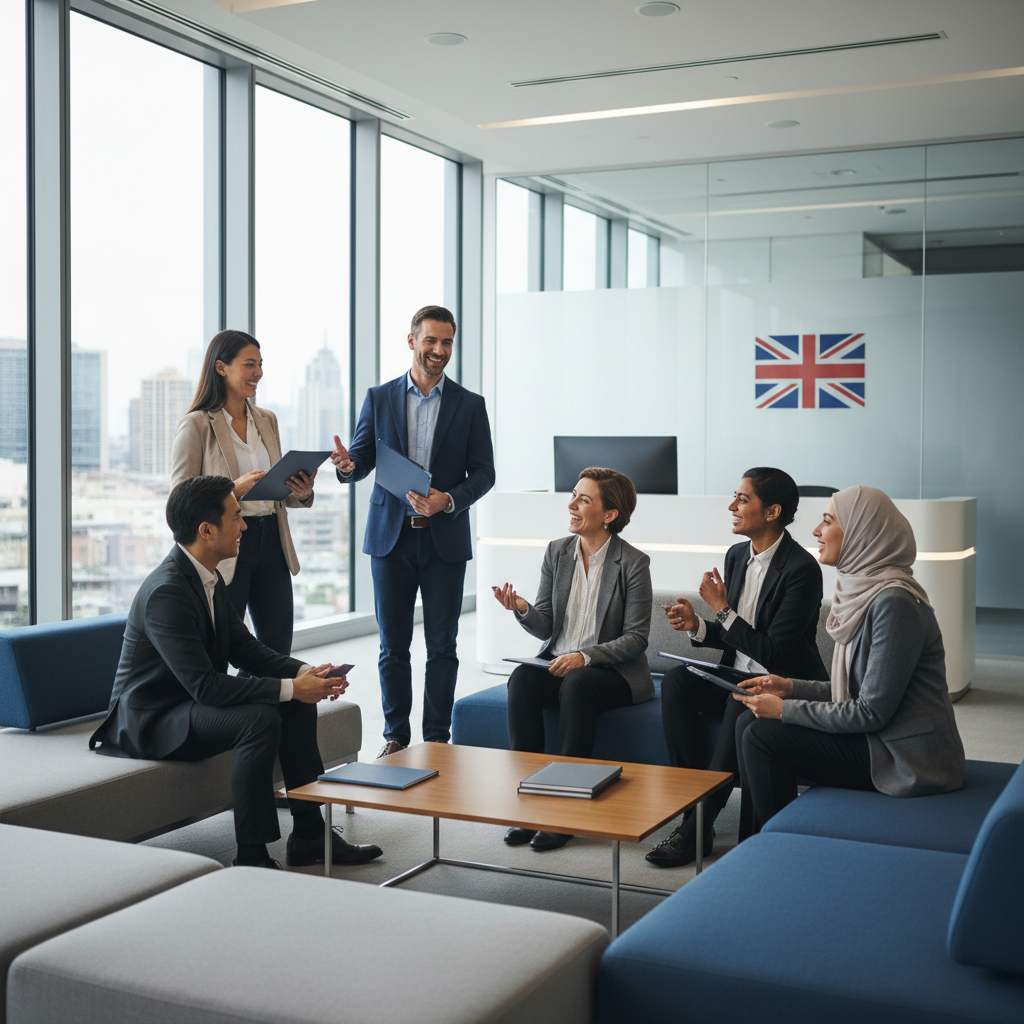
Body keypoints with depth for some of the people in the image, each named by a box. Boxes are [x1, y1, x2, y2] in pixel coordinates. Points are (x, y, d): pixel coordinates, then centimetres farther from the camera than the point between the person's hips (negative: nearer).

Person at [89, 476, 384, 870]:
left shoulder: (208, 578, 4)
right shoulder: (166, 591, -26)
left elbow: (245, 648, 9)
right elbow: (205, 685, -30)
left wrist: (305, 672, -8)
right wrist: (289, 687, -27)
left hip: (192, 703, 10)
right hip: (151, 720, -10)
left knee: (299, 703, 0)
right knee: (260, 718, -30)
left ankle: (308, 835, 4)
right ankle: (251, 855, -20)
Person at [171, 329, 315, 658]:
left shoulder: (267, 420, 13)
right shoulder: (196, 426, -6)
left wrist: (301, 493, -2)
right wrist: (235, 488, -23)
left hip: (270, 543, 6)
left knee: (278, 650, 8)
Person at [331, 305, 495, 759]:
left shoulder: (470, 405, 4)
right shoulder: (379, 398, 6)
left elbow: (483, 472, 1)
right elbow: (363, 460, 4)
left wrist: (449, 499, -17)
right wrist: (347, 465, -20)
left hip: (445, 539, -1)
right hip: (391, 536, 1)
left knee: (442, 646, 4)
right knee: (393, 645, 7)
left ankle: (437, 737, 15)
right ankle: (396, 735, 19)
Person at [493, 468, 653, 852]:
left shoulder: (633, 563, -8)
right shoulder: (556, 552, 6)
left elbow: (636, 639, -10)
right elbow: (545, 627, 6)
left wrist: (585, 657, -23)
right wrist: (523, 609, -16)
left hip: (614, 672, -4)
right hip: (558, 663, 4)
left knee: (577, 684, -35)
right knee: (521, 678, -27)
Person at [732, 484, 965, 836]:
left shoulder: (894, 602, -22)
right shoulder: (863, 590, 9)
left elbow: (872, 712, -21)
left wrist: (784, 710, -14)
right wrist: (790, 688, 4)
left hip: (907, 759, -10)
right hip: (883, 738, 10)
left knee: (762, 736, -13)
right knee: (749, 721, 3)